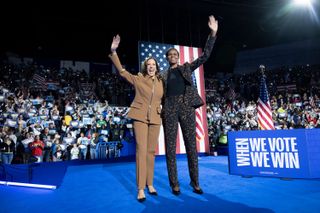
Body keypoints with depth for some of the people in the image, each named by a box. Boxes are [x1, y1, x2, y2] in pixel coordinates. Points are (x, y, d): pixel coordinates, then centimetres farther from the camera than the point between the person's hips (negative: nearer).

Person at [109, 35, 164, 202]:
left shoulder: (160, 82, 12)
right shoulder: (138, 79, 3)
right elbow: (121, 71, -1)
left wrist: (161, 109, 4)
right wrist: (114, 52, -9)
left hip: (155, 119, 4)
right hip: (140, 117, -3)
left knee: (151, 151, 7)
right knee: (141, 150, -9)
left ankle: (150, 184, 20)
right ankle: (141, 188, -3)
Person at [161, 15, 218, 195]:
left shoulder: (187, 67, 16)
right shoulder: (163, 75, 17)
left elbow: (205, 56, 7)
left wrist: (213, 33, -1)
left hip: (187, 107, 0)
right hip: (170, 109, 0)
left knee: (192, 145, 2)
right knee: (170, 146, -2)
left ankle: (195, 182, 13)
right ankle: (174, 184, 8)